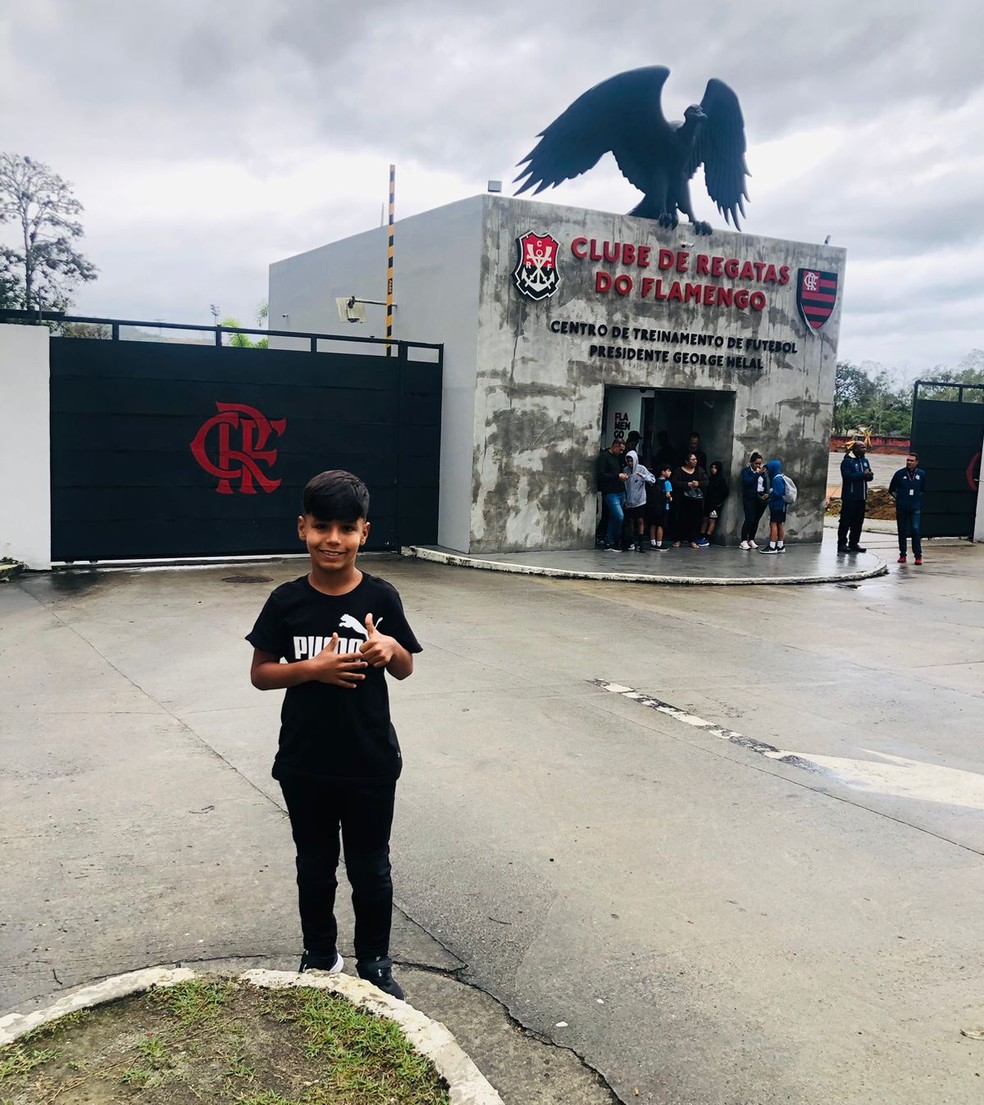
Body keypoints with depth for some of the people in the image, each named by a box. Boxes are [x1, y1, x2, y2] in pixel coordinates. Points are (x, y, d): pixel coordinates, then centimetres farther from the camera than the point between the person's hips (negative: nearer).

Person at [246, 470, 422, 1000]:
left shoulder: (381, 597, -7)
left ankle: (374, 964, 33)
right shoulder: (287, 601, -7)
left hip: (370, 763, 0)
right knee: (314, 868, 18)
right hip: (304, 764, 1)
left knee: (370, 870, 13)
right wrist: (312, 668, -19)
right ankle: (320, 956, 39)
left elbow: (405, 670, 3)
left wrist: (390, 648, -20)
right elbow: (260, 673, -2)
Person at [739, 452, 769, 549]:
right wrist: (757, 474, -19)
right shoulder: (746, 471, 0)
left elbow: (766, 485, 17)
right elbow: (747, 482, -16)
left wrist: (766, 493, -1)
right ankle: (744, 541, -9)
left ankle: (751, 540, 11)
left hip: (761, 498, 5)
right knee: (749, 519, -13)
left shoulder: (762, 472, 14)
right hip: (750, 498, -5)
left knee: (756, 520, 2)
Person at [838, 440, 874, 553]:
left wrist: (869, 475, -11)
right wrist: (863, 474, -17)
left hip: (862, 497, 7)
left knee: (858, 521, 9)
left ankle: (853, 543, 17)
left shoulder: (865, 461, 15)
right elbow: (848, 476, -21)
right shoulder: (847, 461, -8)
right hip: (850, 497, -7)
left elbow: (870, 477, 13)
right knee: (846, 521, -4)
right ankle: (842, 543, 1)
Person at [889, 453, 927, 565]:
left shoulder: (921, 474, 5)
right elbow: (892, 490, 11)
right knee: (902, 531, 5)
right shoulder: (900, 473, 1)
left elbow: (923, 490, 19)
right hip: (901, 508, 1)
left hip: (915, 508, -1)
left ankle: (918, 555, -6)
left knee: (915, 529, -11)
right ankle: (902, 554, 14)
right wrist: (899, 498, 6)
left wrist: (917, 498, 10)